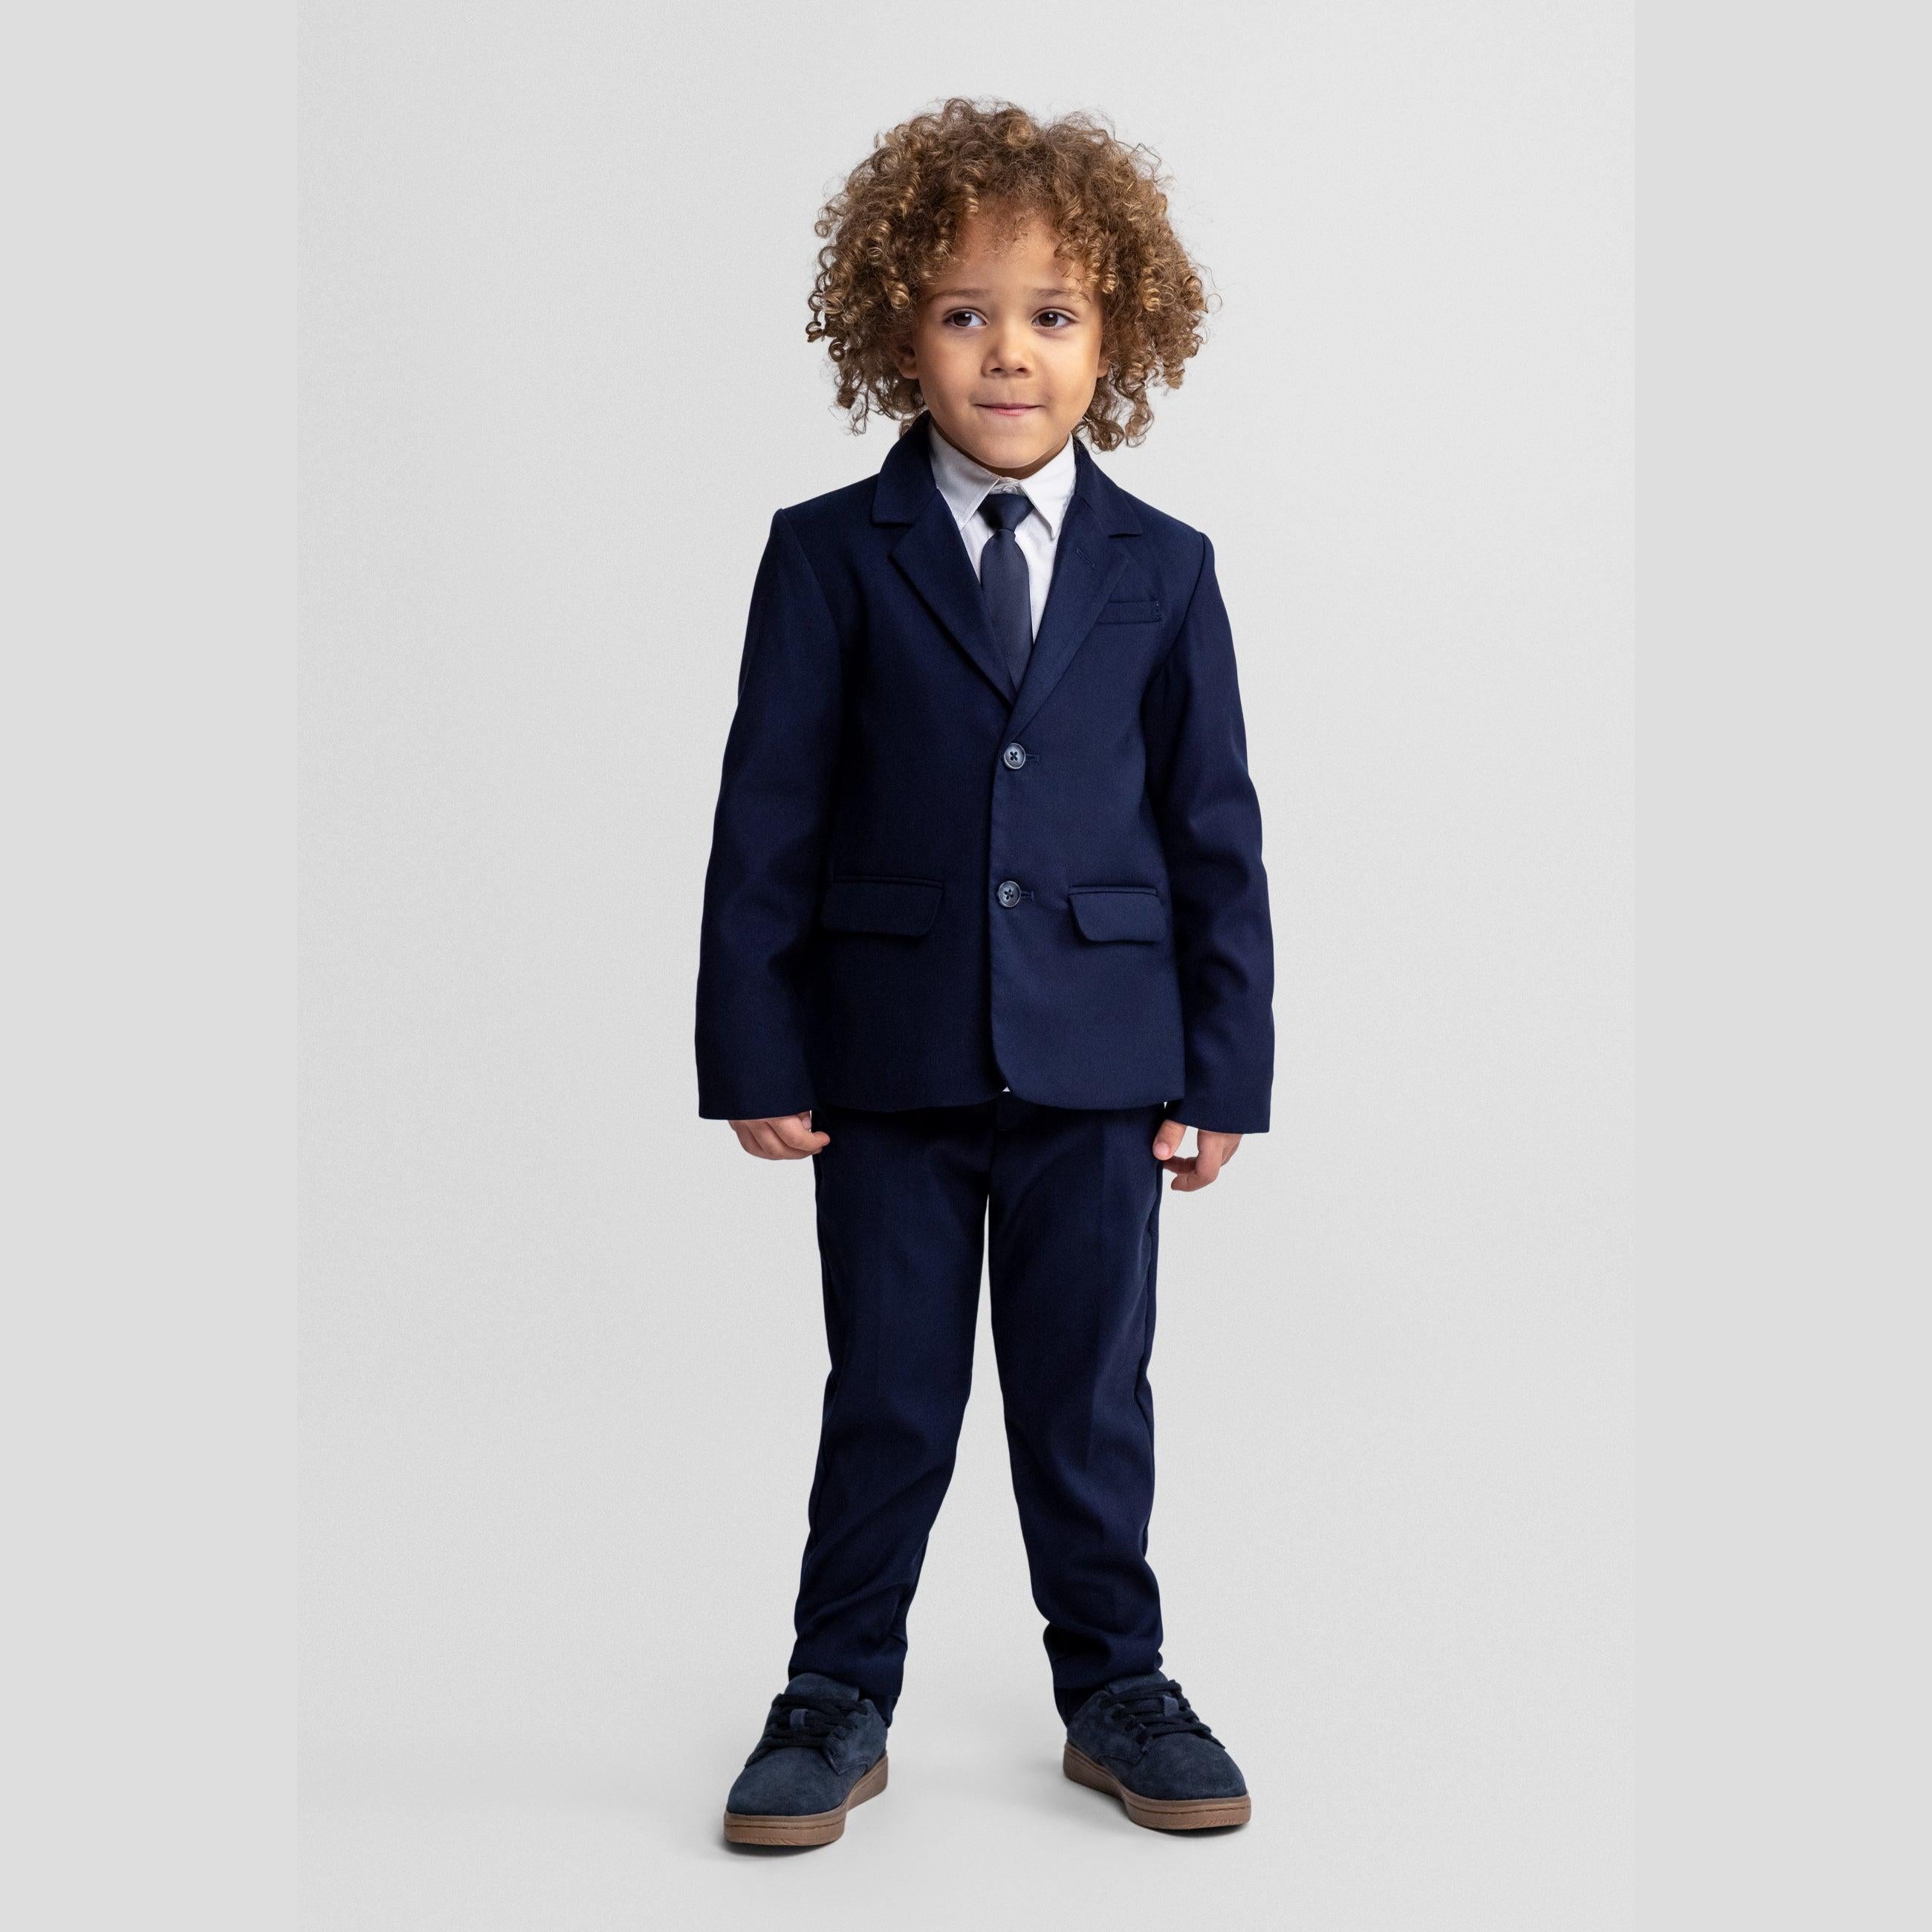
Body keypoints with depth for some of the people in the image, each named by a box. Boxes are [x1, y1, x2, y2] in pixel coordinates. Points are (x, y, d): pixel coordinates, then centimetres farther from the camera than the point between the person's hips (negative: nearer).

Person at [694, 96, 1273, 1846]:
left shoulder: (1164, 570, 4)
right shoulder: (830, 556, 0)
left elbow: (1216, 831, 4)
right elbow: (766, 818, -1)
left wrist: (1223, 1067, 1)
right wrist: (755, 1054, -6)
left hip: (1101, 1059, 1)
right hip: (889, 1056, -1)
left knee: (1091, 1398, 11)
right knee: (889, 1400, 9)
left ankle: (1115, 1685, 28)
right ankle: (840, 1699, 24)